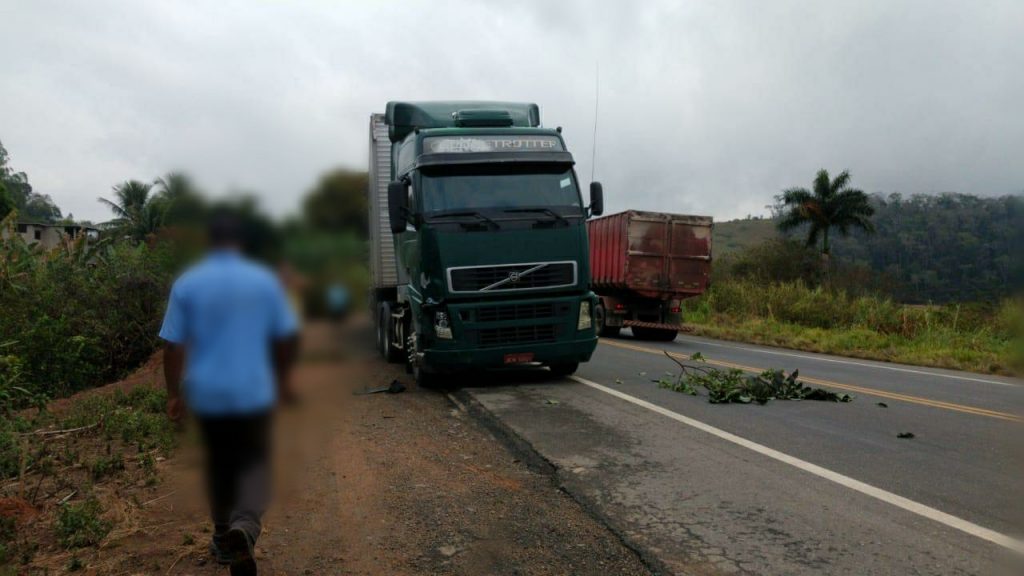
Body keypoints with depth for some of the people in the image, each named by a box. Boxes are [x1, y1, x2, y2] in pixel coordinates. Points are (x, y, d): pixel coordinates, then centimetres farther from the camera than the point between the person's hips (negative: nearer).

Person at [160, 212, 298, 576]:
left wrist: (174, 393, 7)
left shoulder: (187, 284, -3)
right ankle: (244, 526, -17)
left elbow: (173, 345, -2)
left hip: (207, 393, 1)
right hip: (253, 391, -1)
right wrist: (282, 377, 16)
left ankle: (223, 538, 29)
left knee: (219, 463, 18)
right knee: (255, 462, 9)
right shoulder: (264, 280, -3)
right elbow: (287, 336, 2)